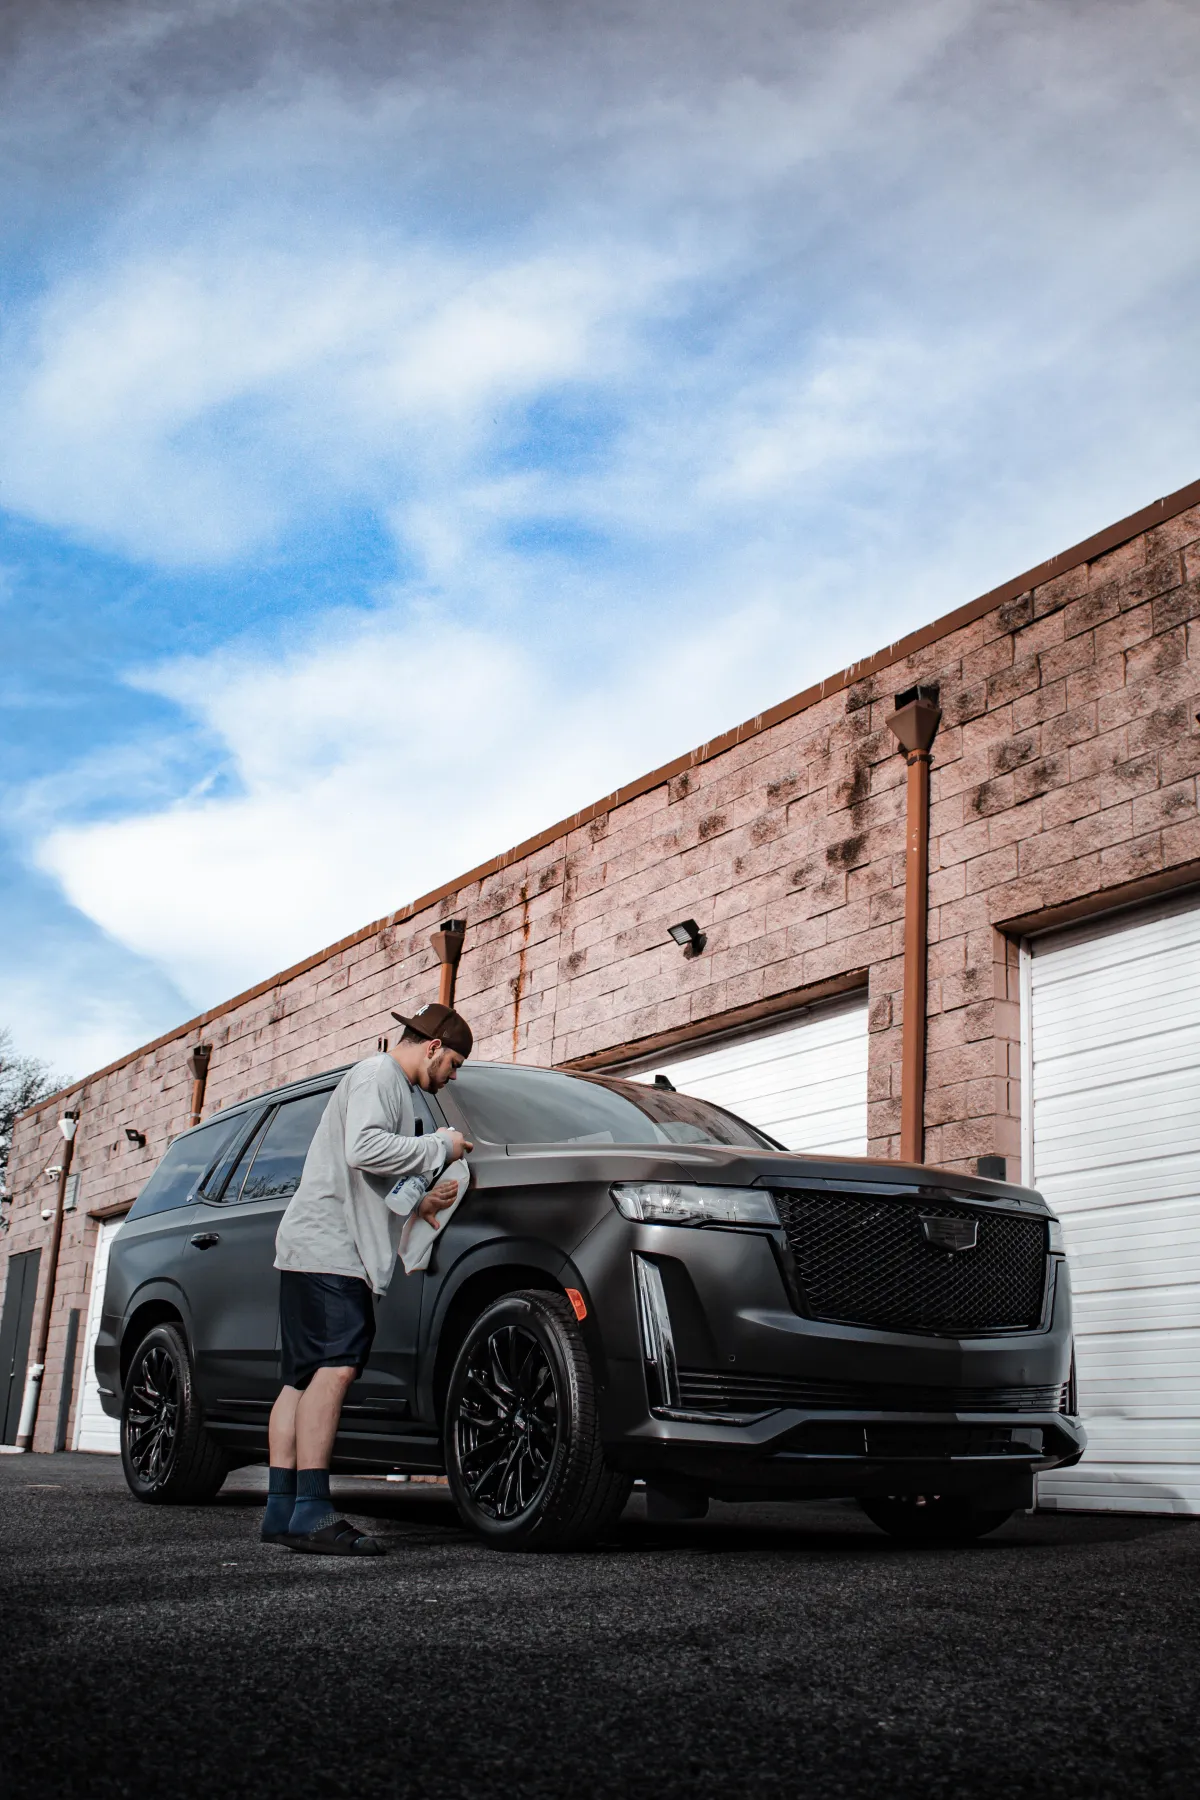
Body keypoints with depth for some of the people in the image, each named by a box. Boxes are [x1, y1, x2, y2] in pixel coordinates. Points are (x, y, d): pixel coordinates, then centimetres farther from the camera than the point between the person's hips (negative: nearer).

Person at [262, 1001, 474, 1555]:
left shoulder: (393, 1087, 28)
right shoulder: (376, 1076, -4)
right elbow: (363, 1150, -20)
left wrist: (417, 1202, 21)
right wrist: (438, 1147, -11)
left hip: (318, 1250, 11)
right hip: (325, 1244, -11)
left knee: (304, 1378, 5)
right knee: (335, 1367, -20)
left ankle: (281, 1510, 4)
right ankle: (310, 1514, -25)